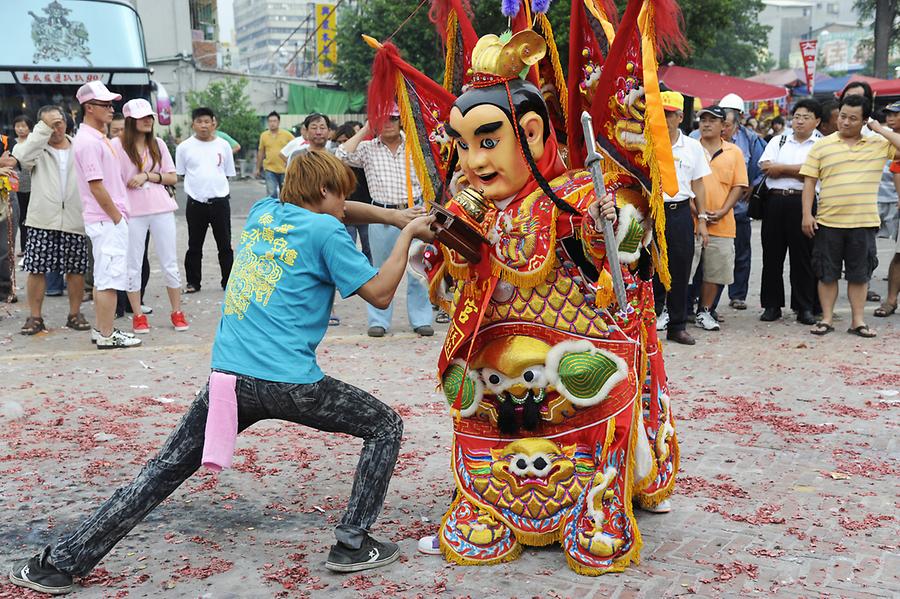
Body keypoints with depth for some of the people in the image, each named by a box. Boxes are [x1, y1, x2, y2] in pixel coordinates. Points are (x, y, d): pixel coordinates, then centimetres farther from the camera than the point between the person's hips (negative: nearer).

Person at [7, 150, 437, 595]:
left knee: (165, 470, 14)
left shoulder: (262, 211, 18)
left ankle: (63, 563, 16)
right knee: (386, 427, 15)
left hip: (227, 378, 5)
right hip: (289, 383, -5)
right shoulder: (325, 230, -2)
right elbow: (380, 293, 0)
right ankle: (352, 544, 12)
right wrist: (407, 235, 12)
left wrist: (396, 217, 33)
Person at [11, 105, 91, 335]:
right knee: (37, 269, 0)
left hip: (74, 221, 1)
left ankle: (75, 314, 19)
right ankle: (35, 317, 10)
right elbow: (22, 156, -18)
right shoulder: (37, 148, 5)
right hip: (42, 221, -1)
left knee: (76, 269, 5)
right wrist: (43, 128, -20)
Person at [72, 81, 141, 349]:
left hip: (109, 218, 10)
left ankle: (102, 329, 22)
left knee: (103, 276, 14)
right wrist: (116, 217, -15)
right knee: (110, 277, -6)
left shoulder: (99, 136, 15)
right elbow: (96, 186, -20)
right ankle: (107, 335, 0)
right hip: (107, 219, -10)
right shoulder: (87, 141, -16)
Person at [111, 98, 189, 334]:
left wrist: (147, 176, -7)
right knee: (133, 266, 3)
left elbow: (173, 178, 8)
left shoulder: (158, 144, 9)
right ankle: (138, 316, 13)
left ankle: (177, 312, 16)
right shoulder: (117, 145, -1)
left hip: (161, 208, 3)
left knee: (170, 263, 6)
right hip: (131, 211, -3)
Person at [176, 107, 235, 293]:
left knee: (225, 245, 8)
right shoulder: (184, 147, -1)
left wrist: (220, 189, 5)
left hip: (220, 201, 1)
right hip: (195, 203, -1)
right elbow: (179, 174, 8)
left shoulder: (223, 145, 2)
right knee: (194, 246, 10)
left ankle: (228, 281, 18)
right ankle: (193, 282, 20)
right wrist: (195, 186, 4)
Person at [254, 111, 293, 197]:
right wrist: (258, 168, 13)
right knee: (271, 194, -8)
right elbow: (261, 152, 11)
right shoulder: (263, 135, 4)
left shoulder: (287, 134, -3)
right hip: (270, 169, 0)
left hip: (284, 169, 0)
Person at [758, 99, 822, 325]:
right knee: (772, 255, 5)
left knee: (802, 256, 0)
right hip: (775, 200, 3)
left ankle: (805, 308, 9)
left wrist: (781, 168, -5)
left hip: (802, 202, -3)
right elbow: (766, 168, -2)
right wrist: (797, 171, -8)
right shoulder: (778, 141, 14)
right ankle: (772, 305, 15)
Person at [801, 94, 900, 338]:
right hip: (828, 222, 0)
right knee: (827, 273, 6)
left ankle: (858, 321, 17)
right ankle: (826, 319, 16)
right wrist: (807, 214, -6)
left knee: (859, 274, 8)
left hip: (863, 222, 0)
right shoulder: (822, 145, 4)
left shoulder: (879, 144, 6)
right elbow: (809, 181, 2)